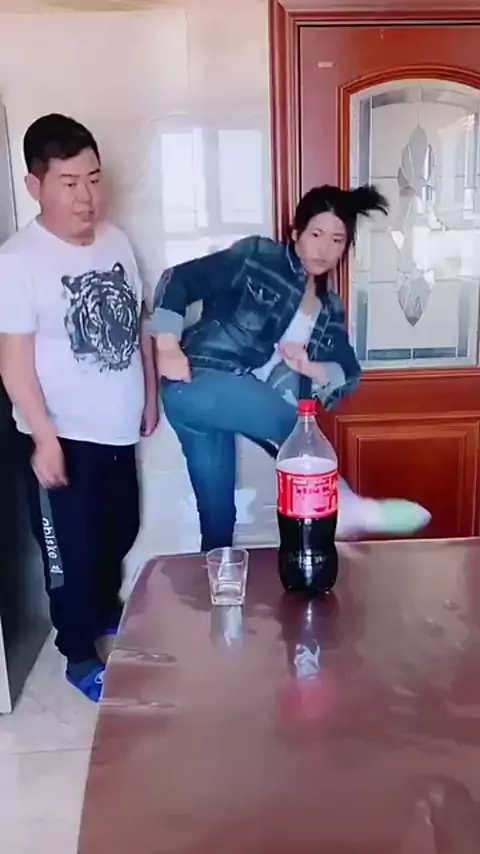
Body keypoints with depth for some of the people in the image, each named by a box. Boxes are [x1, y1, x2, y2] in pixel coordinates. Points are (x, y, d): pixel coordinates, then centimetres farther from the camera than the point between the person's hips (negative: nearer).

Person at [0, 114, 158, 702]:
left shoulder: (116, 240, 2)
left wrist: (150, 396, 13)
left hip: (117, 430, 7)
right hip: (64, 436, -6)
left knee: (119, 532, 22)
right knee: (70, 550, 7)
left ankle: (106, 611, 49)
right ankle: (80, 657, 28)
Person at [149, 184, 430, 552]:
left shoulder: (330, 308, 13)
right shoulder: (256, 257, -4)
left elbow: (349, 375, 13)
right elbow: (179, 280, -5)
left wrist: (310, 368, -8)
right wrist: (169, 346, -16)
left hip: (245, 406, 6)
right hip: (196, 387, -6)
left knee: (219, 516, 6)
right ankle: (338, 502, -13)